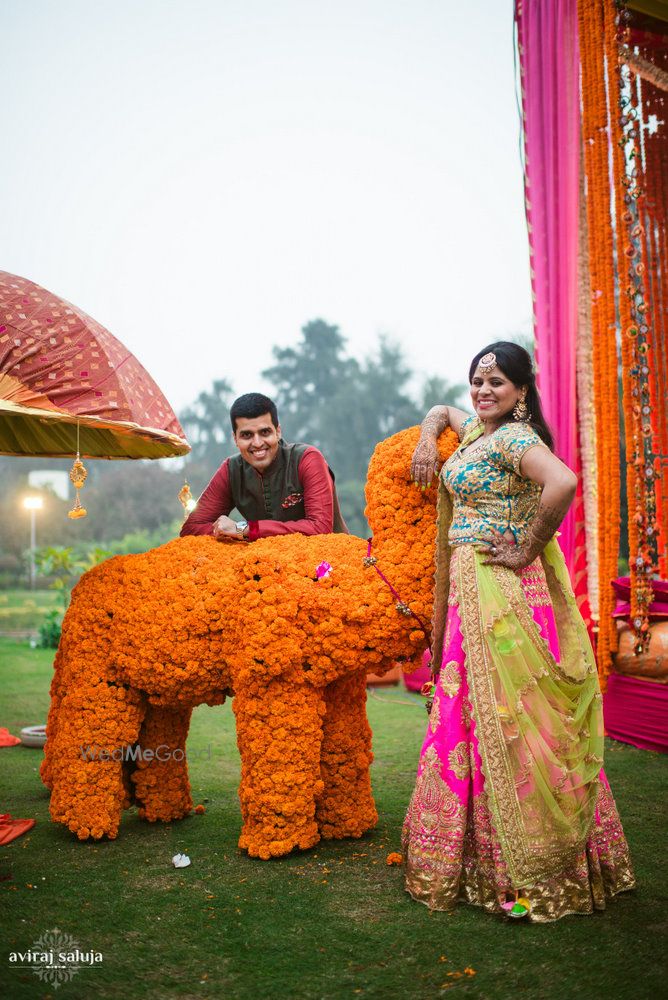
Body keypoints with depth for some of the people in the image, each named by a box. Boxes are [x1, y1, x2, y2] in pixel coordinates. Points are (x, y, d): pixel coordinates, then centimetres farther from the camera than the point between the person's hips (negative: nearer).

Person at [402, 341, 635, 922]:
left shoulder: (512, 436, -14)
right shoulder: (476, 431, 14)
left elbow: (563, 482, -32)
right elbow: (441, 410, 36)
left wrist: (527, 550, -22)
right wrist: (428, 438, 15)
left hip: (501, 591, -9)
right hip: (471, 590, 9)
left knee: (503, 716, -4)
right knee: (472, 715, 14)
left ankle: (525, 870, 8)